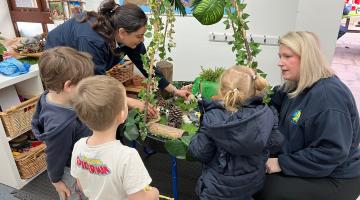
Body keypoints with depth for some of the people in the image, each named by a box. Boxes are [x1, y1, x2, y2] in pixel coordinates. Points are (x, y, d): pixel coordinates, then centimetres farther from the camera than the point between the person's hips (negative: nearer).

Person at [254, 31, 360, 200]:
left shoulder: (328, 96, -29)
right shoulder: (296, 86, 1)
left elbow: (333, 152, -30)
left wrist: (283, 163, -26)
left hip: (334, 179, -8)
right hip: (305, 165, 8)